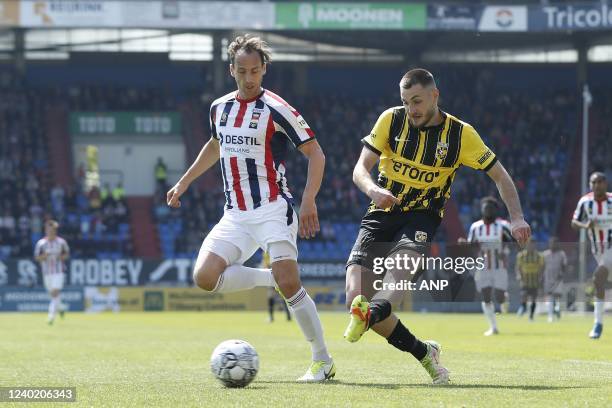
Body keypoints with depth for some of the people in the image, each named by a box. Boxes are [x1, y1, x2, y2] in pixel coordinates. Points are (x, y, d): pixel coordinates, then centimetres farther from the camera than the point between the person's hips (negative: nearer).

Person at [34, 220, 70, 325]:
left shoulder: (61, 242, -1)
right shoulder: (41, 243, -1)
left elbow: (67, 254, 11)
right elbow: (37, 258, 3)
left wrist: (62, 257, -10)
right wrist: (43, 256, -18)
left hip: (58, 272, -2)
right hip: (47, 272, 2)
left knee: (55, 292, -15)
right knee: (52, 293, 11)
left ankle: (51, 315, -16)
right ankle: (61, 307, 40)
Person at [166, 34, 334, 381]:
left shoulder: (276, 109, -9)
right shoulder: (220, 108, 10)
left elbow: (315, 153, -8)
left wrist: (309, 200, -19)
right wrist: (184, 183, 31)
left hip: (273, 211, -6)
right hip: (235, 216, 6)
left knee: (289, 285, -19)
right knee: (205, 277, -14)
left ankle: (323, 361, -7)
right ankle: (271, 278, 7)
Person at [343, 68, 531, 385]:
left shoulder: (460, 134, -1)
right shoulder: (391, 120, 0)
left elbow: (500, 175, 7)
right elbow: (360, 168, -2)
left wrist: (516, 218, -6)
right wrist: (372, 189, -26)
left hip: (422, 217, -2)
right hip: (381, 215, 2)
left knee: (402, 264, -37)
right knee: (355, 297, -15)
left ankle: (369, 313, -67)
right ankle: (424, 353, -1)